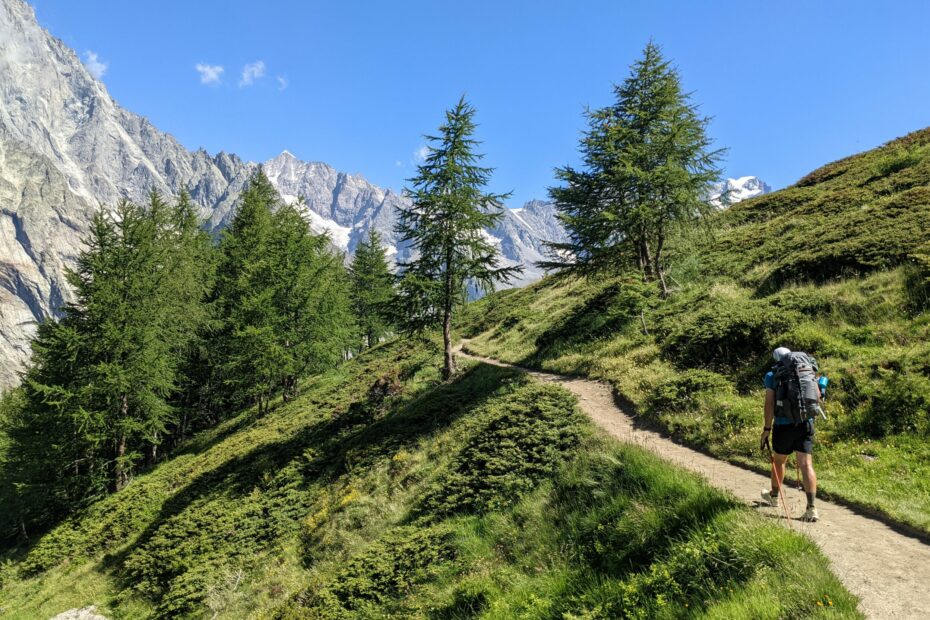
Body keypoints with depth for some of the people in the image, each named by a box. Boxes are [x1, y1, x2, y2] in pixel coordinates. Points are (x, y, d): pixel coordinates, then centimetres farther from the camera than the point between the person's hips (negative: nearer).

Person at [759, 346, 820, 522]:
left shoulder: (772, 376, -4)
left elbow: (769, 404, -11)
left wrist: (766, 428, -6)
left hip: (783, 425, -2)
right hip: (806, 424, 2)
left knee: (778, 461, 17)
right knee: (806, 464, -2)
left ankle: (774, 496, 38)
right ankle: (812, 508, -10)